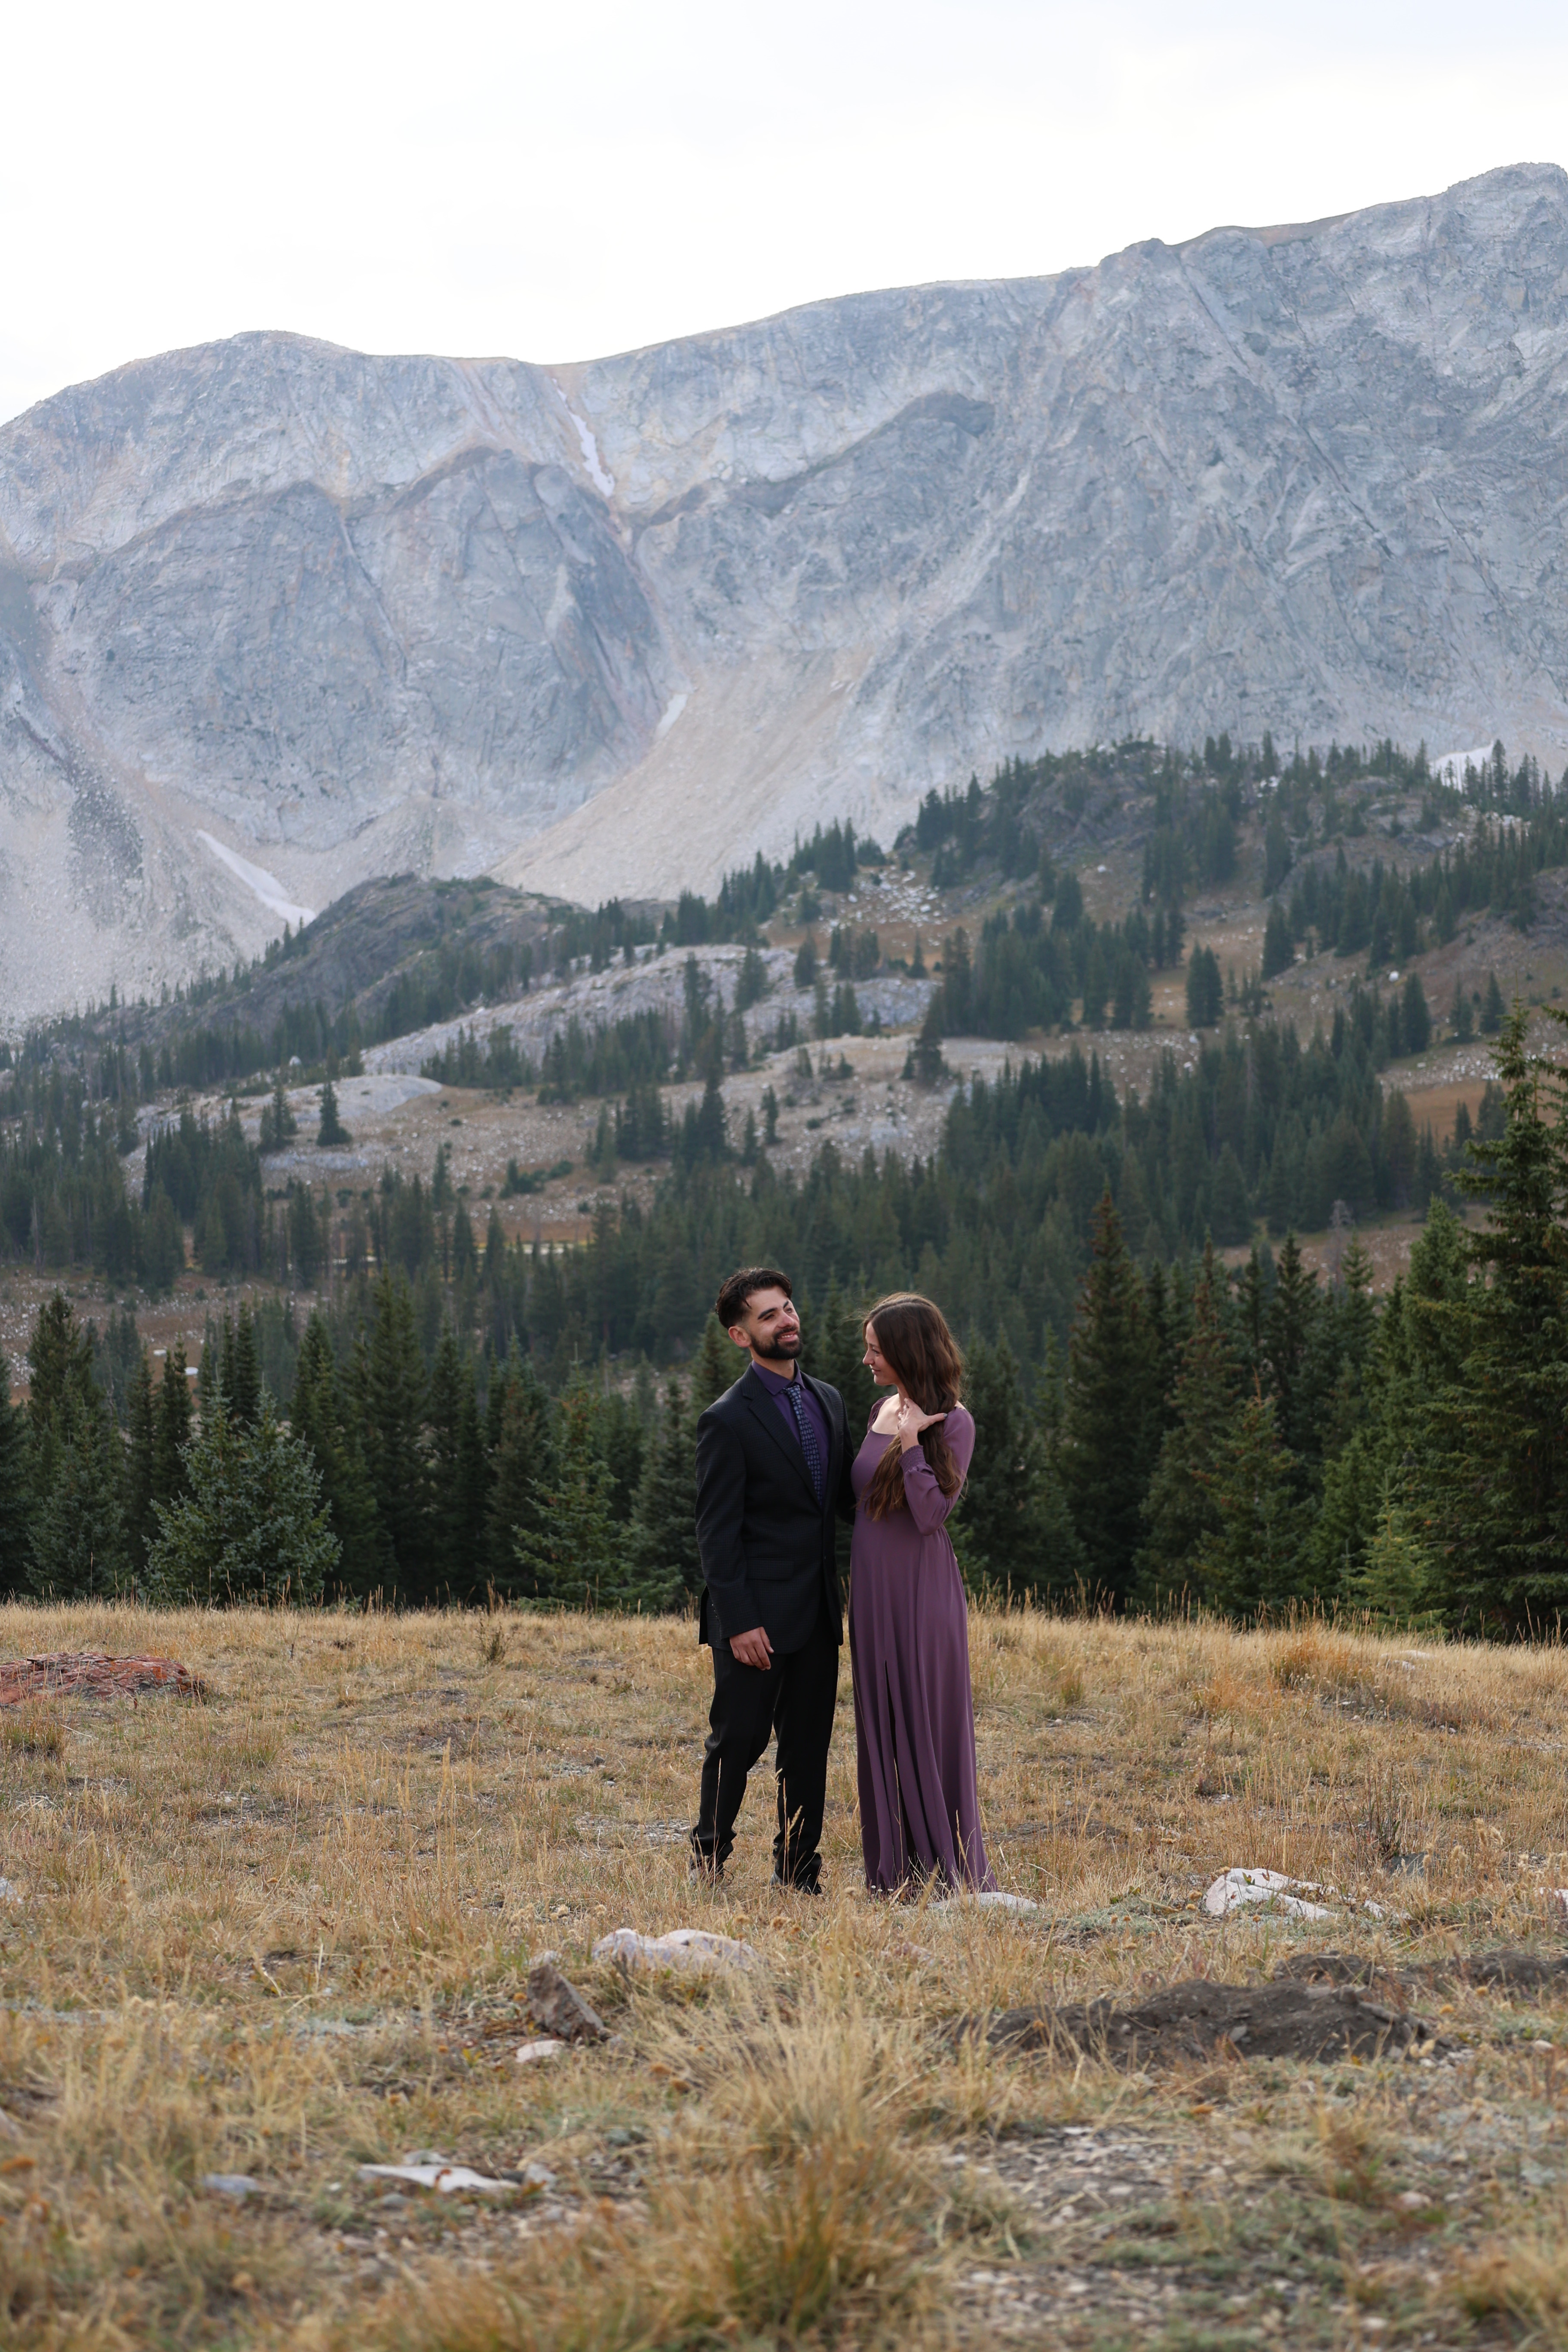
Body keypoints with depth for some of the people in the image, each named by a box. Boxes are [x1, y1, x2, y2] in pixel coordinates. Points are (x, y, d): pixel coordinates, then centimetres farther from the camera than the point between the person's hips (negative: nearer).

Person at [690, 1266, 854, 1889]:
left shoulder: (827, 1401, 12)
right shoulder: (728, 1421, -10)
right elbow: (717, 1531, -12)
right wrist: (739, 1622, -17)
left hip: (816, 1610, 7)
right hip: (757, 1615, -6)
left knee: (808, 1746, 9)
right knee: (738, 1740, 1)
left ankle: (797, 1873, 16)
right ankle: (708, 1862, 15)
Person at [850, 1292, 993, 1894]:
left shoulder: (952, 1423, -11)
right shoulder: (883, 1411, 10)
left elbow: (932, 1514, -20)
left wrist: (911, 1441, -22)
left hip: (920, 1590, -7)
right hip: (872, 1589, 7)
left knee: (927, 1724, -3)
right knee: (881, 1726, 9)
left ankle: (949, 1871, 4)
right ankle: (896, 1872, 16)